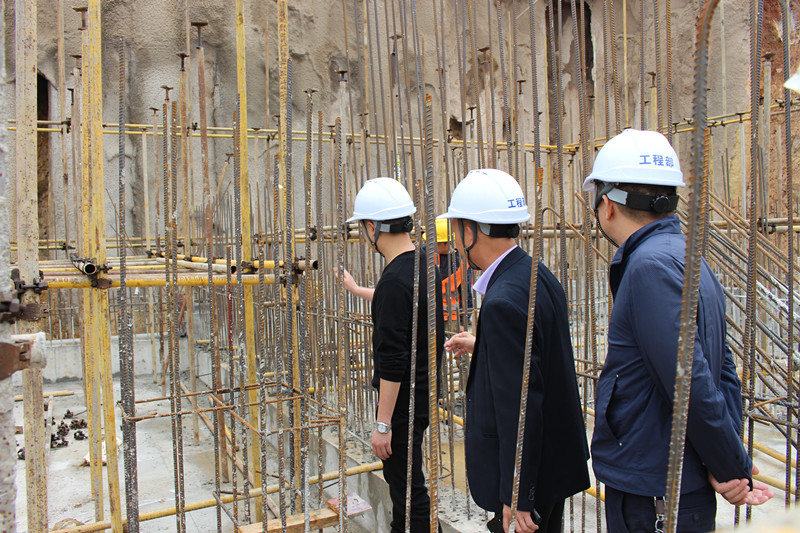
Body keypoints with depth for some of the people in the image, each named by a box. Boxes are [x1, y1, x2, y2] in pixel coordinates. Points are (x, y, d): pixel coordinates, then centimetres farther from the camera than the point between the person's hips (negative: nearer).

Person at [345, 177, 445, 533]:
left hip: (403, 398, -10)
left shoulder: (396, 280, -24)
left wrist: (383, 424, -20)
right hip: (424, 391, 10)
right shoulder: (425, 264, 5)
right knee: (399, 474, 24)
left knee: (407, 484, 3)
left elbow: (392, 361, -25)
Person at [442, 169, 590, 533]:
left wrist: (516, 497, -20)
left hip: (528, 476, -9)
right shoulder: (537, 275, 2)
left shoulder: (505, 301, -28)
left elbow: (519, 406, -27)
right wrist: (480, 347, 22)